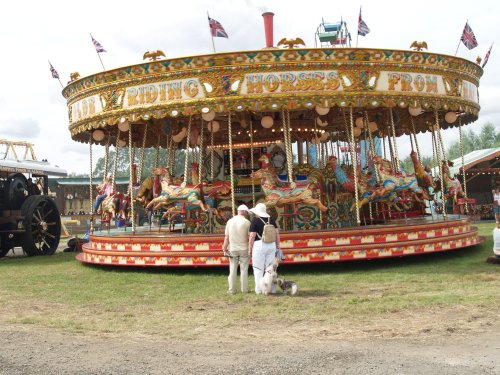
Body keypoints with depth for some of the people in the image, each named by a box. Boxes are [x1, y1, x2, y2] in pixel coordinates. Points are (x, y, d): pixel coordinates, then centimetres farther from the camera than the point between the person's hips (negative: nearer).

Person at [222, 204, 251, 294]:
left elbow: (227, 237, 1)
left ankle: (232, 290, 10)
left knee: (233, 270, 8)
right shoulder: (246, 222, -8)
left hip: (233, 249, 2)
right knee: (244, 270, 6)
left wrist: (225, 248, 8)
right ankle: (244, 289, 10)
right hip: (244, 249, -2)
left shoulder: (230, 221, 1)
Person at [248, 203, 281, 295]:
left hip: (259, 245, -5)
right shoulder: (271, 219, 7)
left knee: (258, 269, 5)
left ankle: (259, 289, 6)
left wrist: (250, 249, -6)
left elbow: (252, 236, -12)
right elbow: (277, 233, 7)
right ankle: (271, 289, 16)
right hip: (271, 245, 5)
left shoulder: (255, 220, -8)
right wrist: (277, 245, 14)